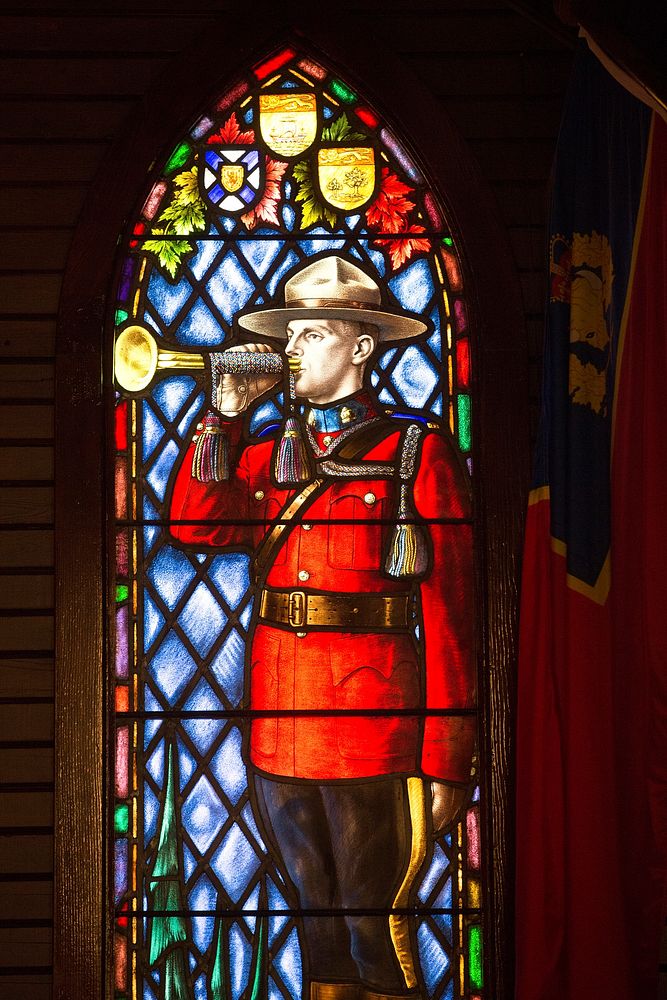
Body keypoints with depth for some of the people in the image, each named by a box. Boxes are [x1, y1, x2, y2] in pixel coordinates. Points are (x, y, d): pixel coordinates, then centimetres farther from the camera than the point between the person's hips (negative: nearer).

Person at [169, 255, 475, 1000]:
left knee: (376, 931, -2)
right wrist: (225, 415, -1)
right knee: (317, 923, 14)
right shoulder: (266, 455, 15)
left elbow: (450, 610, -5)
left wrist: (446, 761, -10)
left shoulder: (418, 453, 0)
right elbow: (195, 526, -1)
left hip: (374, 734, -5)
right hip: (277, 728, 5)